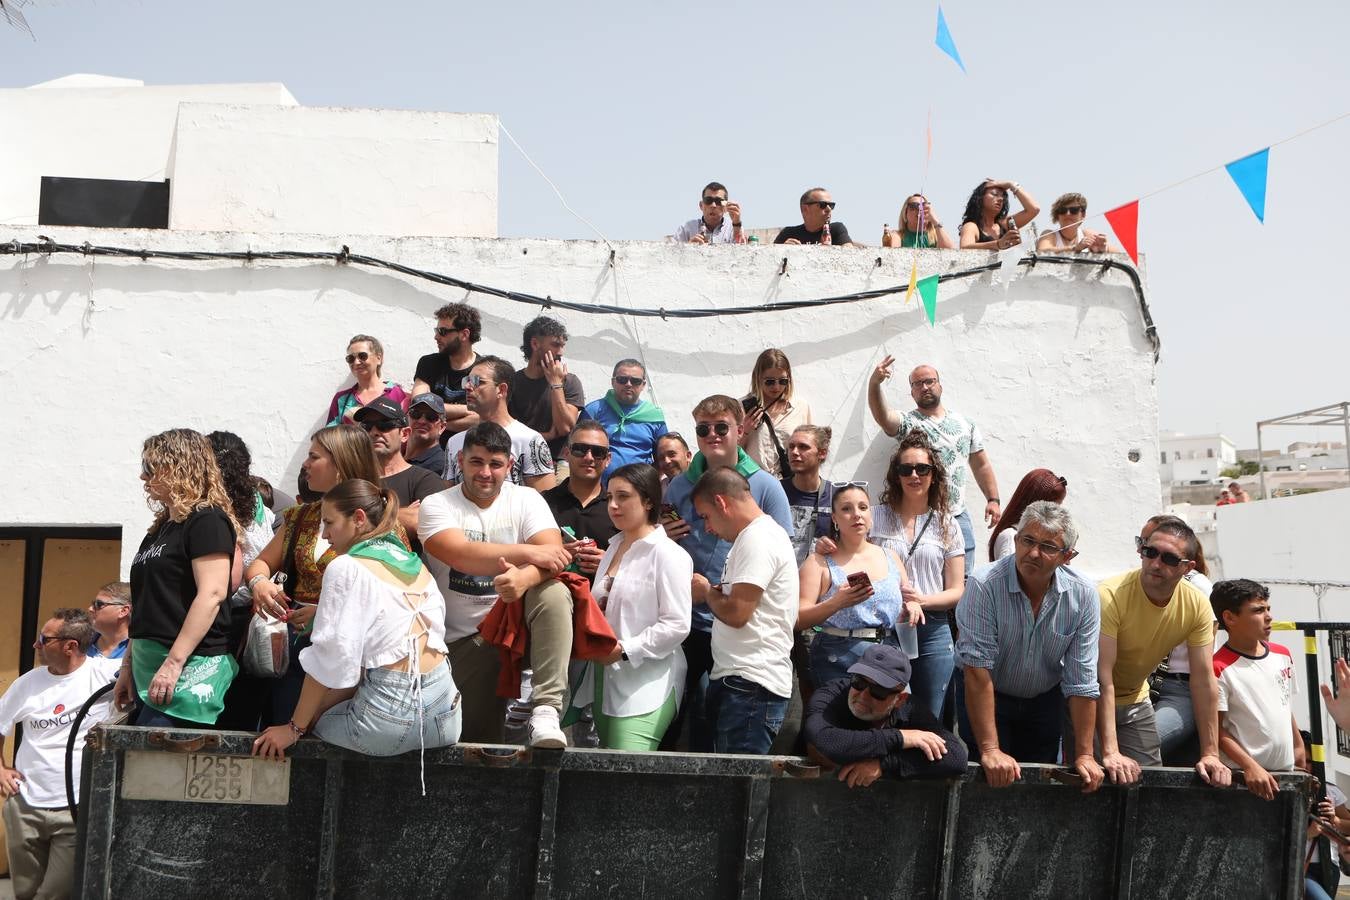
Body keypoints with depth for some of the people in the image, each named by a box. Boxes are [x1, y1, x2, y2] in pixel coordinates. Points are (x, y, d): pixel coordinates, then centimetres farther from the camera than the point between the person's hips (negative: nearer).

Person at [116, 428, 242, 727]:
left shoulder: (207, 520, -8)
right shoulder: (161, 528, 20)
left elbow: (212, 594, -18)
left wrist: (173, 663, -21)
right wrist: (128, 664, 20)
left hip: (189, 668, -9)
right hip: (150, 666, 9)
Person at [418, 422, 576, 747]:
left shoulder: (526, 499, 1)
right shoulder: (436, 505, -3)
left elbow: (554, 555, -15)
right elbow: (461, 556, -22)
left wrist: (524, 578, -38)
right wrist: (528, 552, -28)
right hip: (465, 638, 0)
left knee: (554, 594, -32)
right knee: (480, 741, -8)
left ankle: (546, 710, -35)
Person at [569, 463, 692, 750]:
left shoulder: (667, 554, -9)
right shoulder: (613, 547, 16)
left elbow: (677, 625, -15)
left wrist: (625, 650, -19)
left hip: (645, 689, -8)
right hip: (605, 680, 8)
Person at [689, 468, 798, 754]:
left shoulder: (757, 539, -13)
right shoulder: (759, 535, 20)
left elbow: (736, 613, -18)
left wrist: (706, 592, -1)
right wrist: (714, 593, 9)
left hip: (750, 685, -10)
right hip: (739, 679, 10)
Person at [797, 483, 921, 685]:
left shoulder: (890, 557, 15)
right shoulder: (819, 562, 0)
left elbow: (909, 596, 26)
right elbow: (799, 620, -8)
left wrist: (912, 606, 3)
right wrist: (836, 603, -23)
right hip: (839, 661, -4)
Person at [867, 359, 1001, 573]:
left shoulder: (964, 423, 11)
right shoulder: (907, 422, -2)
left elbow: (981, 465, 15)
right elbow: (882, 416, -24)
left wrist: (993, 499, 5)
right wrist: (874, 384, -42)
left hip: (958, 516, 4)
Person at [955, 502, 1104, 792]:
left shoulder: (1082, 596, -17)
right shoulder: (984, 585, -28)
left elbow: (1082, 681, -13)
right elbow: (978, 671, -29)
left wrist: (1084, 755, -14)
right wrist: (990, 749, -31)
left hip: (1045, 701, 3)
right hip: (986, 699, -3)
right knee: (992, 782, -5)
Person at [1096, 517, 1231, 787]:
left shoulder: (1197, 606, -14)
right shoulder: (1110, 596, -30)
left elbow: (1203, 679, -11)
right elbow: (1102, 678, -33)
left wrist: (1210, 754, -14)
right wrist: (1111, 752, -38)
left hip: (1135, 700, 5)